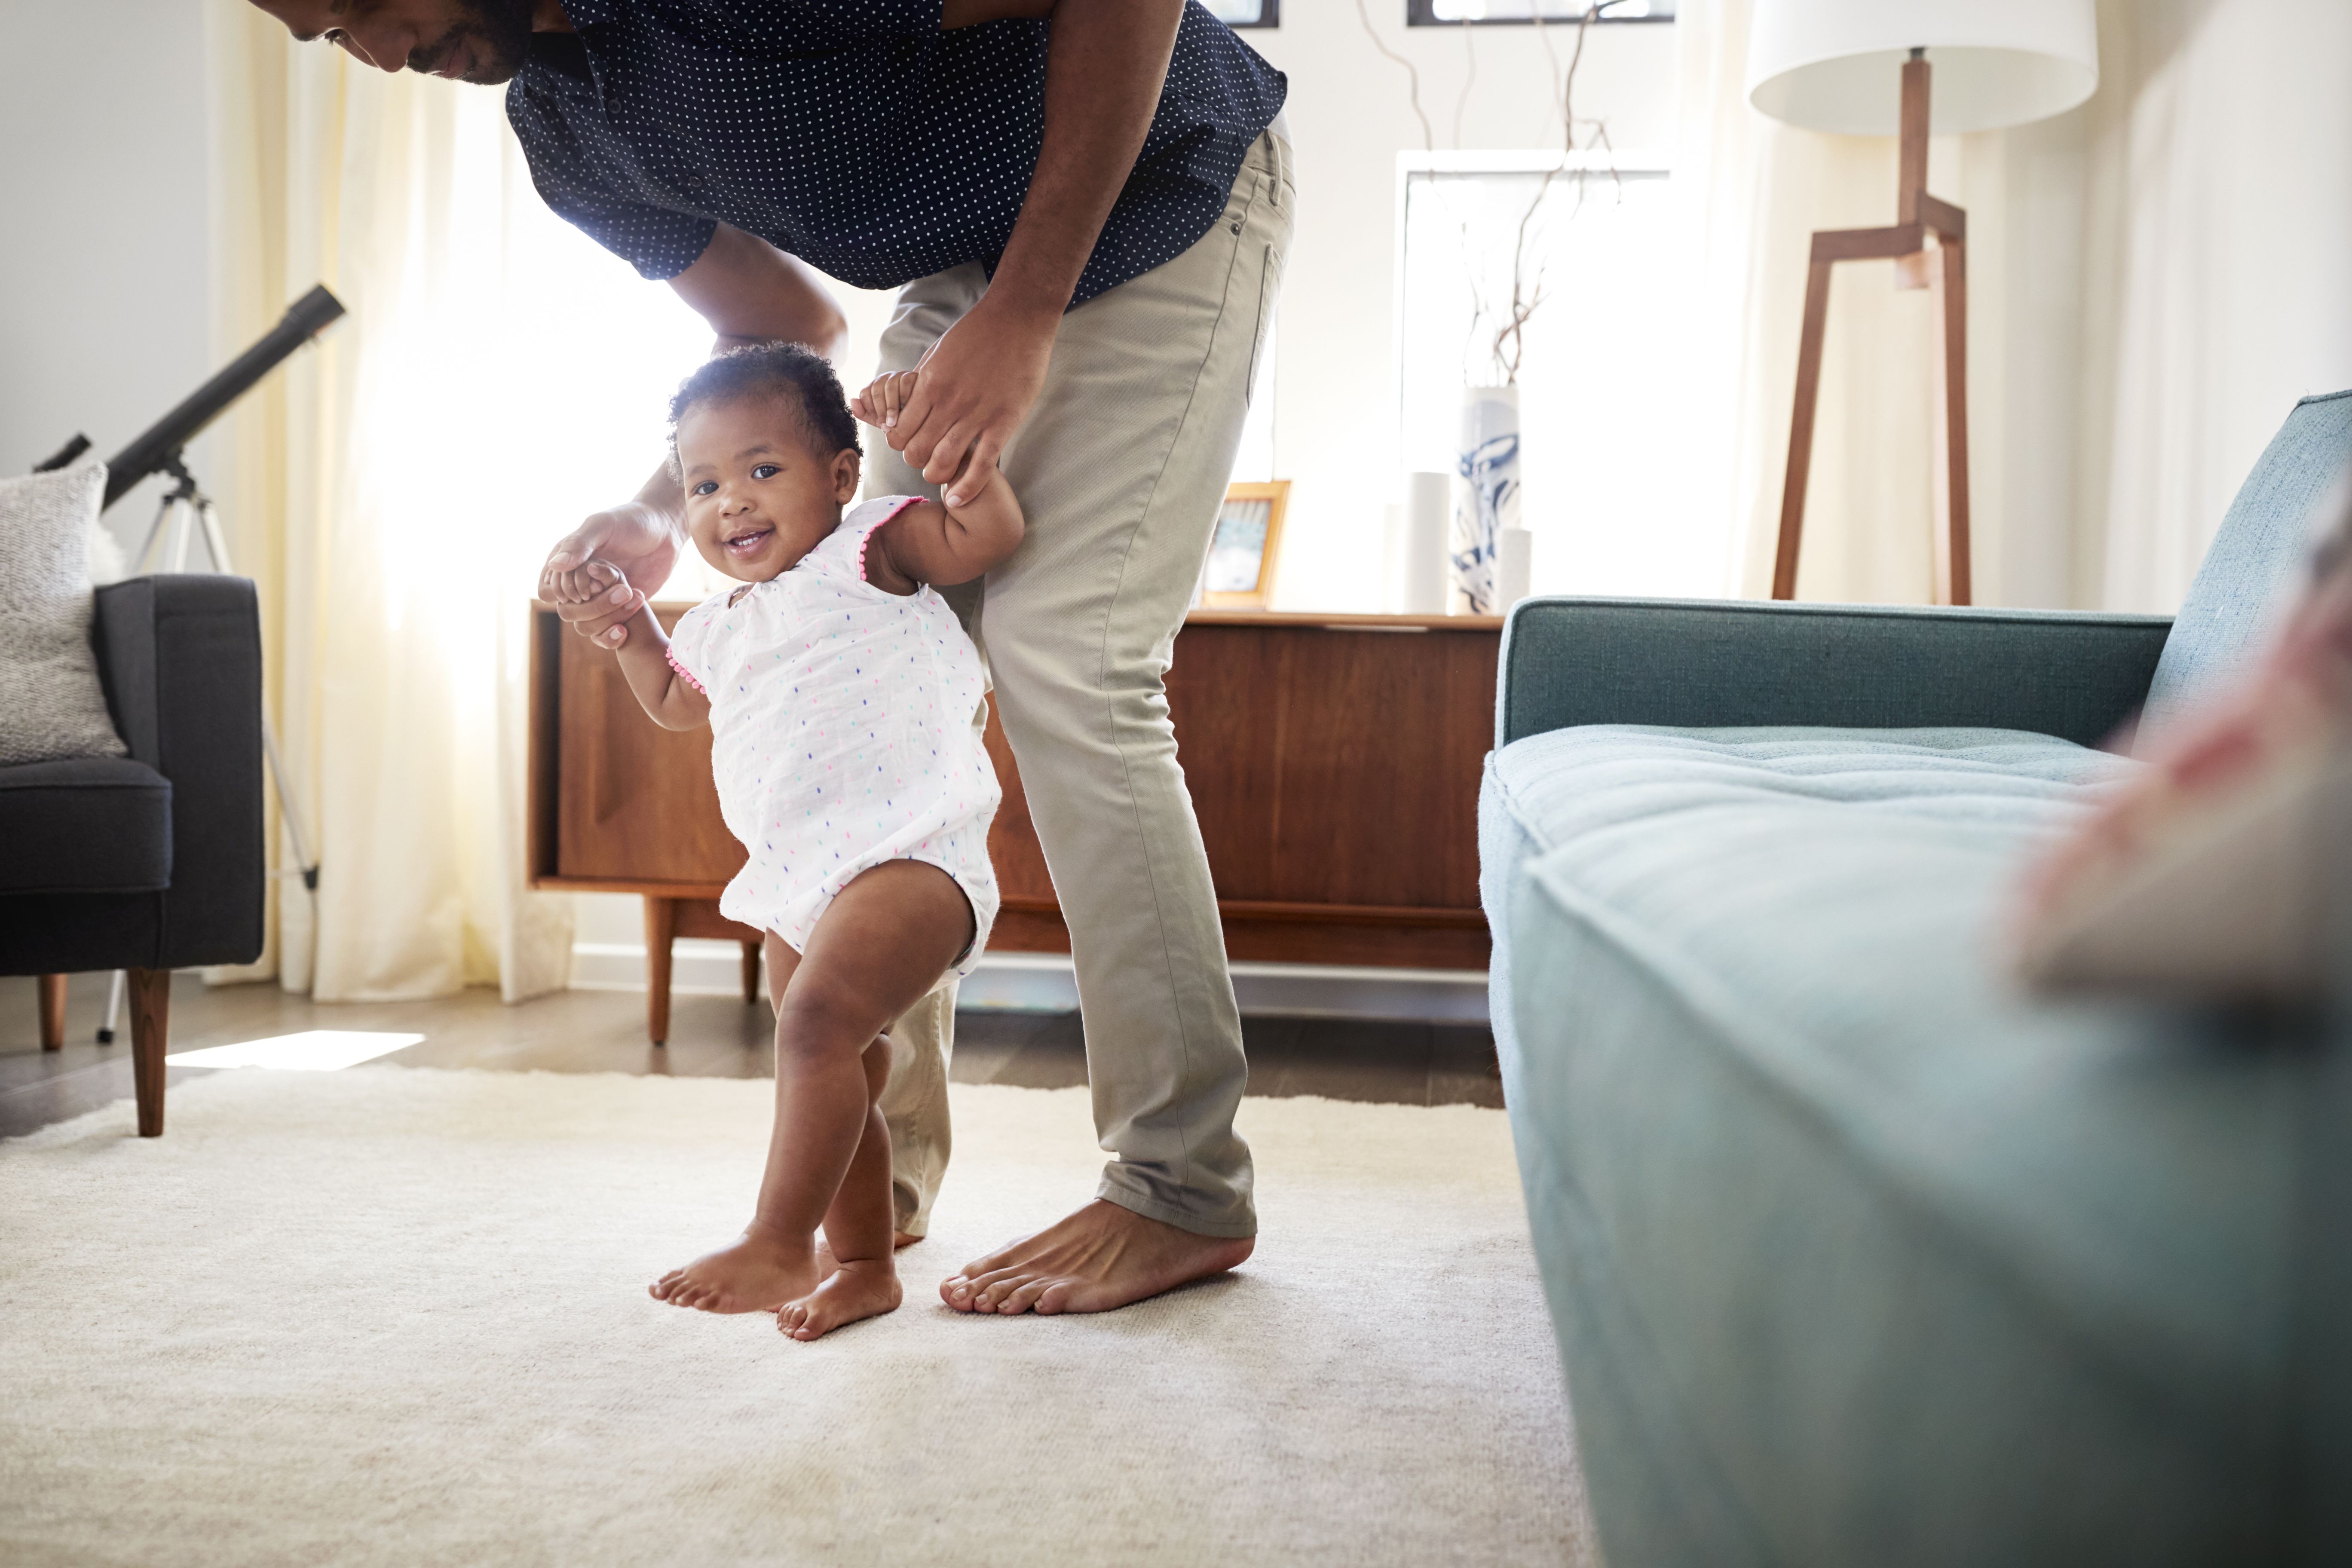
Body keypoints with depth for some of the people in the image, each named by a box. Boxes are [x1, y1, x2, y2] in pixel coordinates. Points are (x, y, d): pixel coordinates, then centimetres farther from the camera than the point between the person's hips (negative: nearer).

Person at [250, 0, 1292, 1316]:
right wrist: (656, 516, -7)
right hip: (964, 271, 8)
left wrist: (1023, 315, -30)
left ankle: (1189, 1194, -10)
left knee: (1060, 657, -19)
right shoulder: (561, 127, -1)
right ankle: (887, 1168, 8)